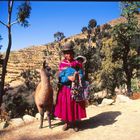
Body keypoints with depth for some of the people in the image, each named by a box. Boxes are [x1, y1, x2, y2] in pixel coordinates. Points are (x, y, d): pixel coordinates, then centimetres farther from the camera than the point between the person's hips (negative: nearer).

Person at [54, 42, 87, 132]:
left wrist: (76, 77, -25)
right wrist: (68, 78, -24)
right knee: (65, 105, 7)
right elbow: (61, 78, -7)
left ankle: (75, 123, 22)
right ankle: (67, 123, 25)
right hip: (65, 89, 1)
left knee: (75, 105, 6)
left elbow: (81, 76, -4)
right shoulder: (62, 64, -1)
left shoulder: (78, 63, -1)